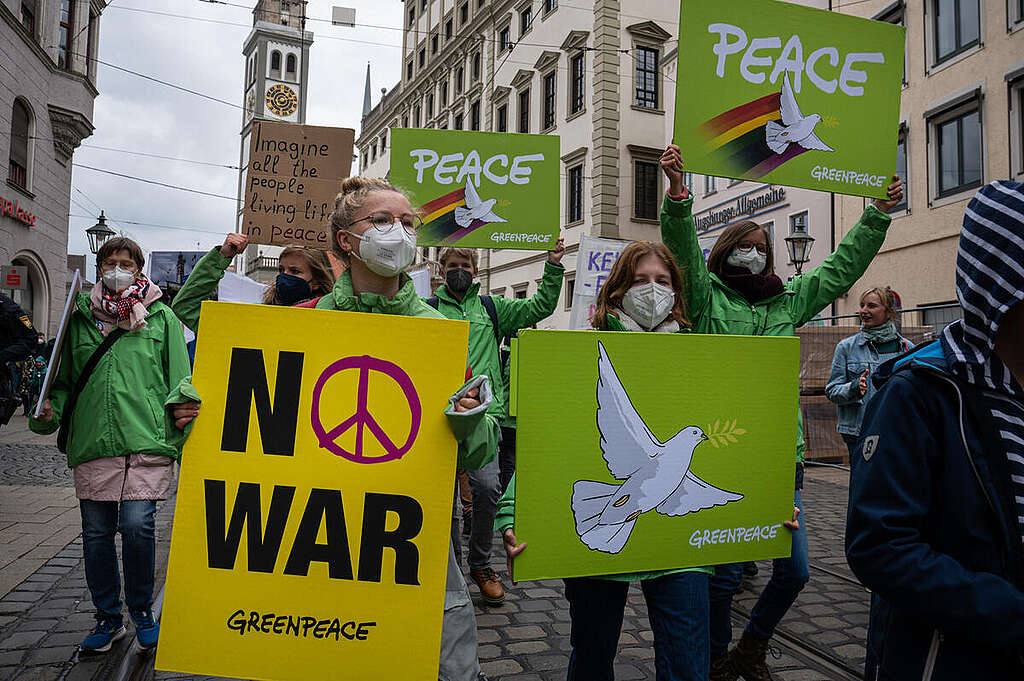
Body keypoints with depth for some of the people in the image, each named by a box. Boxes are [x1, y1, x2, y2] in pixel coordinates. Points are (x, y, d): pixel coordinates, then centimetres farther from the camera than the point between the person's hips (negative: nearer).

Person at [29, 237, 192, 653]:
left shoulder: (161, 317, 9)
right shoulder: (80, 318, 15)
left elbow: (179, 378, 7)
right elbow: (64, 379, 19)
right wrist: (48, 412, 4)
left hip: (147, 438, -3)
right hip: (91, 443, 3)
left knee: (137, 526, -10)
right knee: (96, 533, 7)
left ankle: (142, 611, 13)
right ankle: (107, 619, 25)